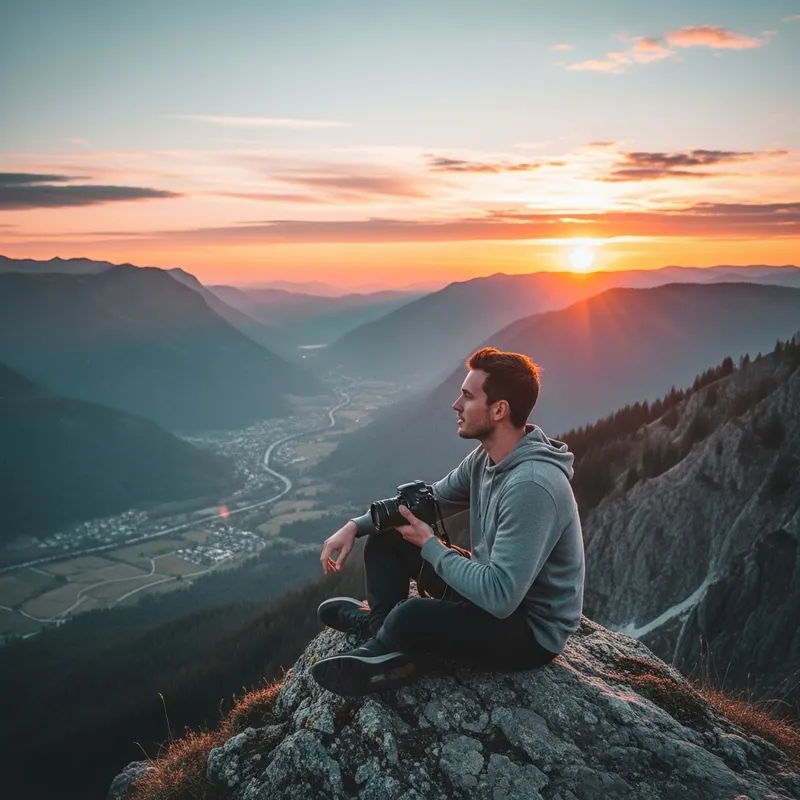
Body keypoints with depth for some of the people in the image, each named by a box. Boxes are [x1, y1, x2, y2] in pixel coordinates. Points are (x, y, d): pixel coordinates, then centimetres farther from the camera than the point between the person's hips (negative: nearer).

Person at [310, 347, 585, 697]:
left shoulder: (532, 486, -33)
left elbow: (499, 597, -35)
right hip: (496, 590, 9)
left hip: (531, 631, -9)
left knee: (411, 616, -33)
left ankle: (387, 646, 0)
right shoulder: (487, 456, -3)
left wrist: (429, 545, -22)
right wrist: (355, 525, -3)